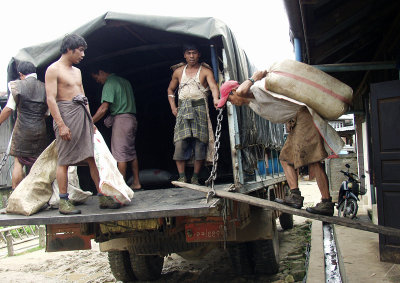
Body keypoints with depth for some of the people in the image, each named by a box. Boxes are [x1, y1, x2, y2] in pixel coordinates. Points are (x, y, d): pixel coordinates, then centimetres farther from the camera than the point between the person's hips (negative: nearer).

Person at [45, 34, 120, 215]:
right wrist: (61, 125, -19)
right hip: (65, 114, -7)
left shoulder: (77, 71, 21)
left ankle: (103, 197, 6)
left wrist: (90, 120, 19)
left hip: (82, 114, 8)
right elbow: (51, 99, -11)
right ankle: (63, 202, 4)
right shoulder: (53, 70, -4)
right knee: (64, 160, -3)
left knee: (93, 156, 3)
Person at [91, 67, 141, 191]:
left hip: (120, 119, -9)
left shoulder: (109, 84, -9)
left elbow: (104, 108, -16)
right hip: (132, 119, 9)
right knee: (131, 151, 12)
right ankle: (136, 183, 14)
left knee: (120, 153, -6)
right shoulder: (124, 81, 18)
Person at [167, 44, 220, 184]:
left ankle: (195, 177, 3)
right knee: (180, 142, -9)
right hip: (182, 110, 2)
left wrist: (215, 99, -35)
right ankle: (182, 178, -5)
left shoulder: (205, 71, 5)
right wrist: (173, 106, 12)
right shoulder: (178, 72, 16)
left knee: (200, 143, -6)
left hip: (200, 109, -2)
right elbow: (170, 89, 27)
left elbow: (213, 86, -13)